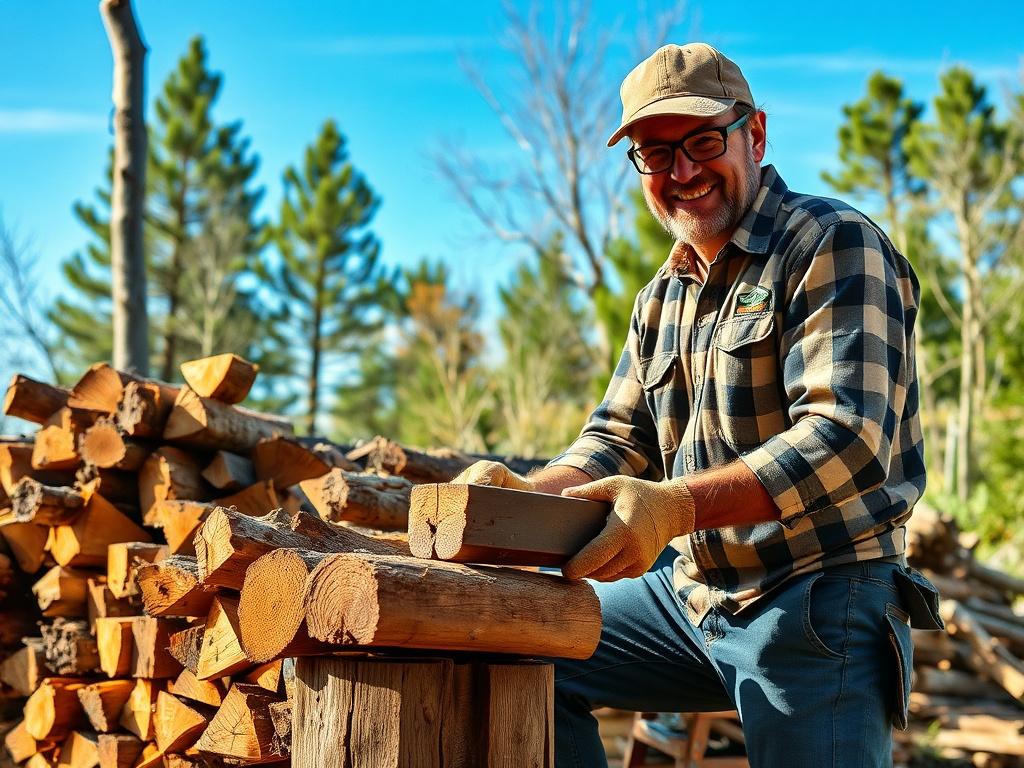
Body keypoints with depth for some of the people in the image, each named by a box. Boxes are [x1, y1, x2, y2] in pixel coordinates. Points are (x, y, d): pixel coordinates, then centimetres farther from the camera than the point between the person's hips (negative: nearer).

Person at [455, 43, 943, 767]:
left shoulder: (836, 243, -10)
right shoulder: (662, 298, 16)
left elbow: (848, 437, -23)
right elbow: (620, 441, 13)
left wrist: (675, 506, -35)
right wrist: (530, 493, -10)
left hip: (817, 602, -7)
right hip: (691, 593, 7)